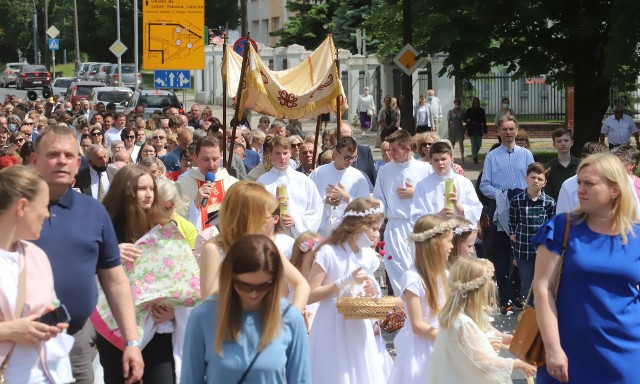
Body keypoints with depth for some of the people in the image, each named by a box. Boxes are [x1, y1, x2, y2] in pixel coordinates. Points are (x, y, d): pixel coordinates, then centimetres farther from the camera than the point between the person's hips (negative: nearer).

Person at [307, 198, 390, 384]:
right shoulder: (329, 252, -13)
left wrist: (370, 292, -1)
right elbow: (310, 295, -15)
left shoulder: (369, 255, 6)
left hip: (358, 327, 6)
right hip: (333, 328, -6)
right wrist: (345, 281, -18)